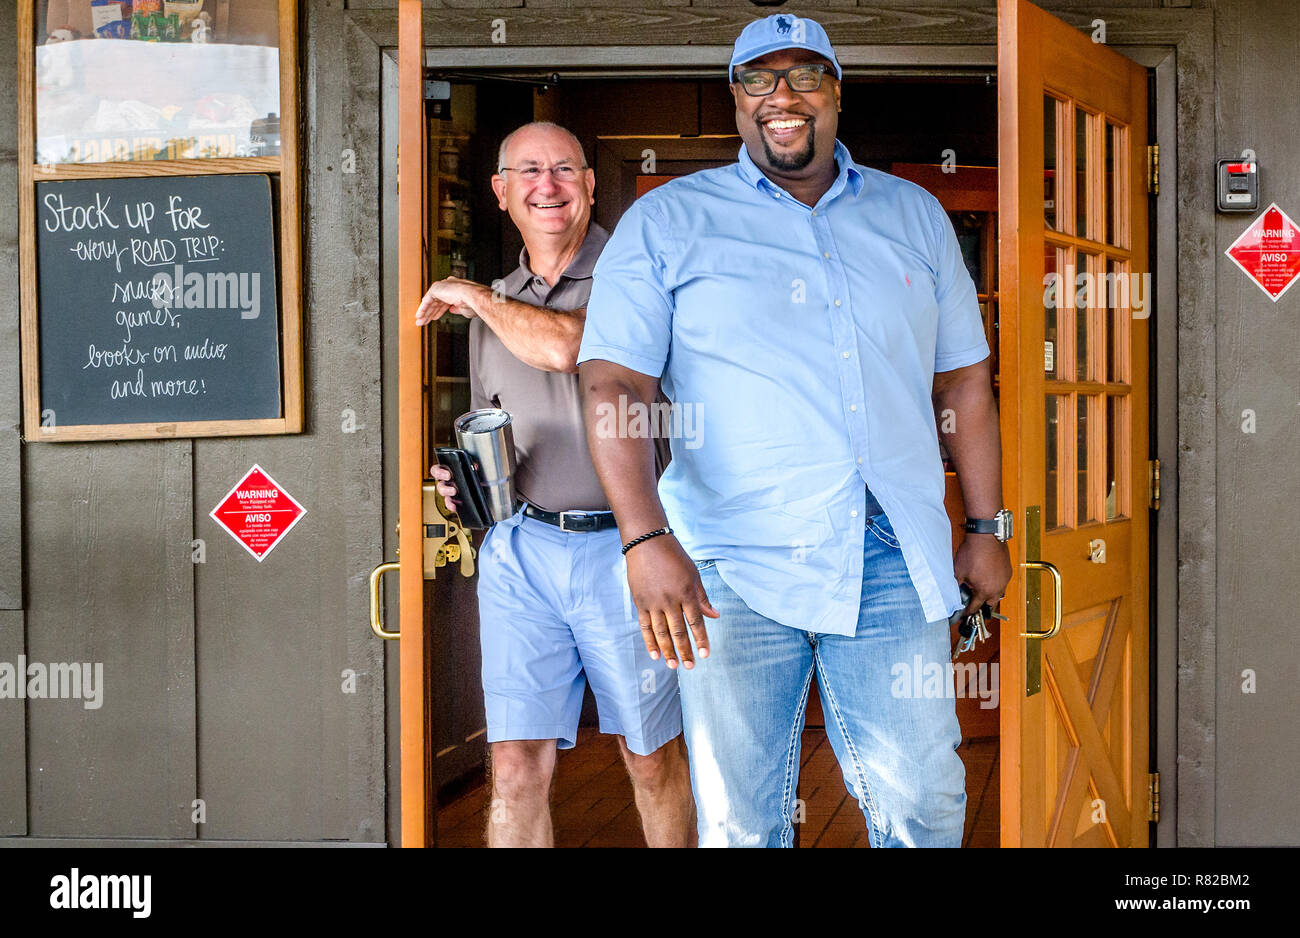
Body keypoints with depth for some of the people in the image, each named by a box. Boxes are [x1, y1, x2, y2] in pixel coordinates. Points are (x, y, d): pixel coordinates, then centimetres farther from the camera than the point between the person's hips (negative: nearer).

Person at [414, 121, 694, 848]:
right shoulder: (495, 308, 15)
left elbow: (566, 346, -24)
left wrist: (471, 297, -7)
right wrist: (465, 480, 3)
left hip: (624, 549, -4)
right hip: (520, 549, 4)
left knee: (654, 758, 11)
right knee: (517, 768, -3)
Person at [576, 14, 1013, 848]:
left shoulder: (915, 215, 16)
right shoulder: (666, 222, 4)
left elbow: (963, 379, 19)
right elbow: (612, 386, -5)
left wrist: (987, 528, 13)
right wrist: (648, 541, -18)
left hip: (896, 562, 3)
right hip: (732, 571, -2)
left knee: (923, 800, 1)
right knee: (740, 820, 3)